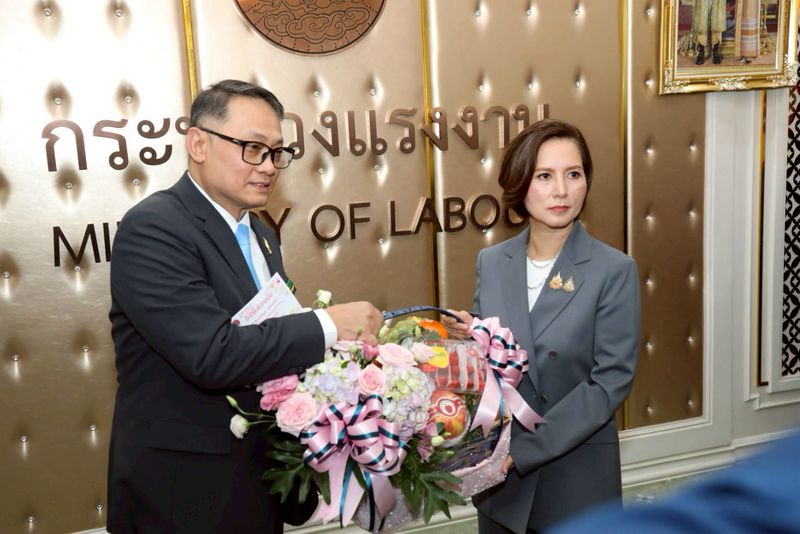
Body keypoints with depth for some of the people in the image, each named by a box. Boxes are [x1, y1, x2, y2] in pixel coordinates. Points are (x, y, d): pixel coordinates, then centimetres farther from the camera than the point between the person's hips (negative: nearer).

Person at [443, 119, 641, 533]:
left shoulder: (614, 270, -11)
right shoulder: (491, 262, 1)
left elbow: (611, 381, -14)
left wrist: (524, 450, -19)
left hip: (578, 474, -3)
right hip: (500, 473, 4)